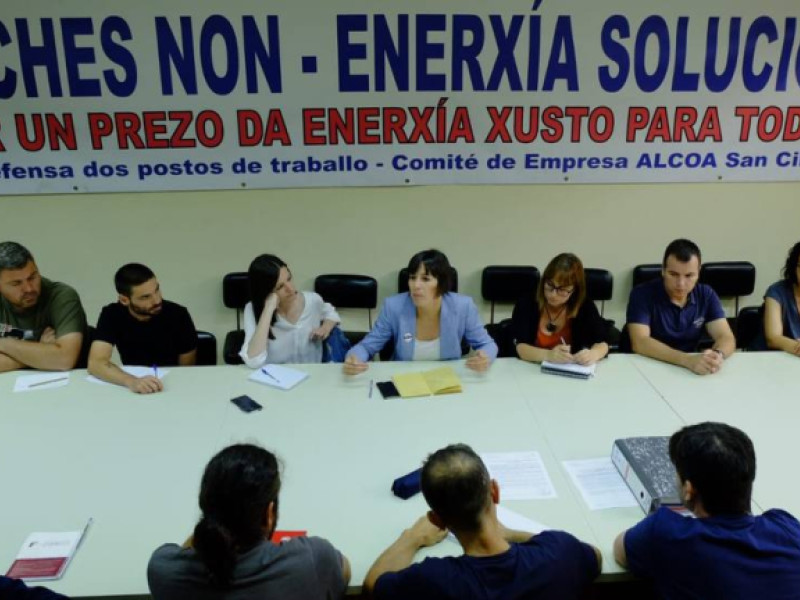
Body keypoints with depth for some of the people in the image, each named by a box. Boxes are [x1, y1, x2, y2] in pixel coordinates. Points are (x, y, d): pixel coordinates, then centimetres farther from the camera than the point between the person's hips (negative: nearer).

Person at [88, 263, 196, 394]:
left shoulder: (178, 315, -14)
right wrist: (132, 382, -39)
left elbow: (187, 369, -4)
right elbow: (96, 363, -23)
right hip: (133, 391, 2)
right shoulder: (112, 315, -12)